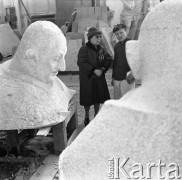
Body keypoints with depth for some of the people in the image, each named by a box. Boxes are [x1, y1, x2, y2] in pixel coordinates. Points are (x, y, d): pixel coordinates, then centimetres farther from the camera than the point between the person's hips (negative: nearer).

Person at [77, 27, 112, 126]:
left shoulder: (100, 49, 7)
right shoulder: (84, 49, -13)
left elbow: (108, 59, 6)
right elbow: (81, 63, -21)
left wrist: (103, 69, -11)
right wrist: (94, 70, -24)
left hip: (99, 77, 6)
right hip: (87, 78, -6)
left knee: (98, 97, 15)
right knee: (88, 99, 4)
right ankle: (87, 117, 22)